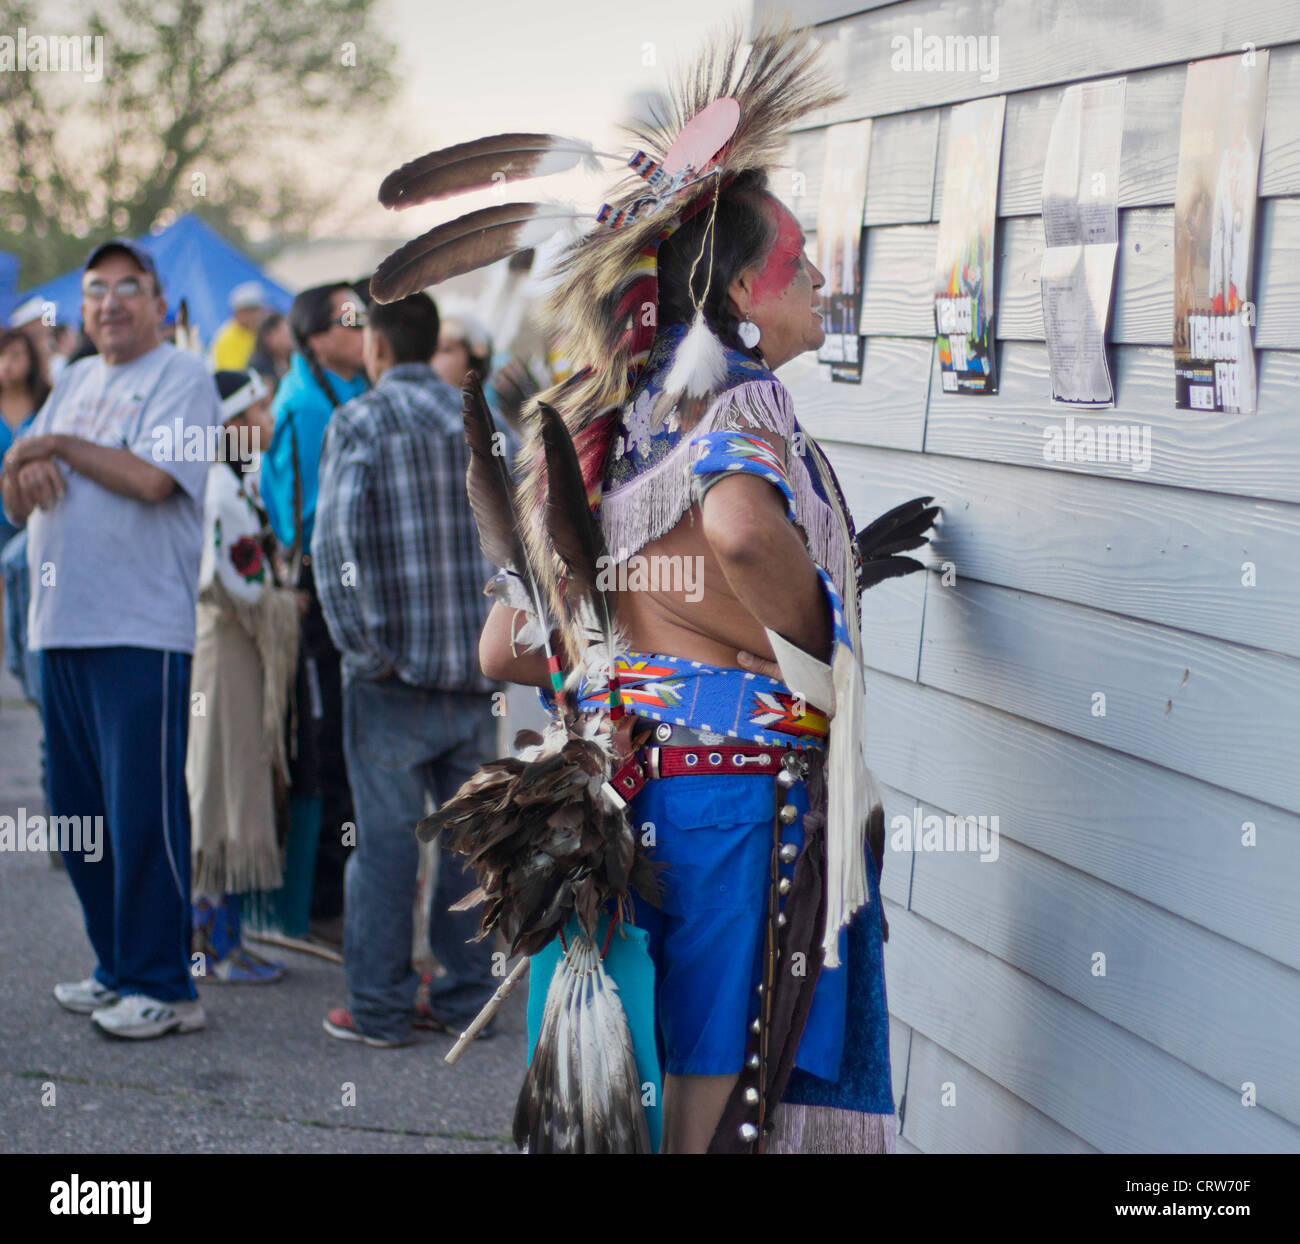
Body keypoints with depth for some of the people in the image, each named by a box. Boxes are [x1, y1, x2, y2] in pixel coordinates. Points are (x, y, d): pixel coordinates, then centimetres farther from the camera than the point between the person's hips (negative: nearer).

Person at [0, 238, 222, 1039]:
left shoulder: (182, 377, -2)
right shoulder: (75, 381, 20)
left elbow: (153, 477, -18)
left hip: (142, 632, -7)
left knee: (144, 816, -6)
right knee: (79, 813, 11)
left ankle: (163, 987, -1)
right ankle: (118, 969, 21)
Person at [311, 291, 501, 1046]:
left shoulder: (359, 424, -6)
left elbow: (336, 539, -18)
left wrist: (361, 644, -12)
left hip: (396, 669, -4)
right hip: (478, 667, 5)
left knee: (388, 836, 1)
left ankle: (380, 1007, 7)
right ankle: (469, 995, 17)